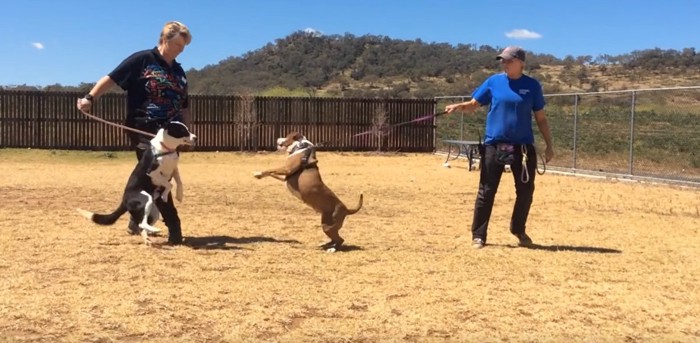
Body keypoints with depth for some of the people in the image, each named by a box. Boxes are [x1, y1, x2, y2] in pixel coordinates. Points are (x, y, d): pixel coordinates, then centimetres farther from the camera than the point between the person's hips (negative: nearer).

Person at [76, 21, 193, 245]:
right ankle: (174, 227, -7)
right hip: (144, 131, -7)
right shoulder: (141, 59, -4)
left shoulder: (179, 72, 15)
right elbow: (112, 78, -7)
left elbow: (184, 106, 21)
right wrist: (90, 98, -18)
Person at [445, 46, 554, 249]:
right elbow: (473, 105, 3)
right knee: (486, 192, -1)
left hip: (522, 147, 1)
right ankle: (478, 235, 8)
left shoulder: (532, 85, 2)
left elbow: (540, 118, 7)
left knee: (525, 191, 9)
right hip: (494, 145, -1)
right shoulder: (493, 81, 2)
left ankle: (519, 230, 30)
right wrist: (458, 106, -18)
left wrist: (549, 145, 5)